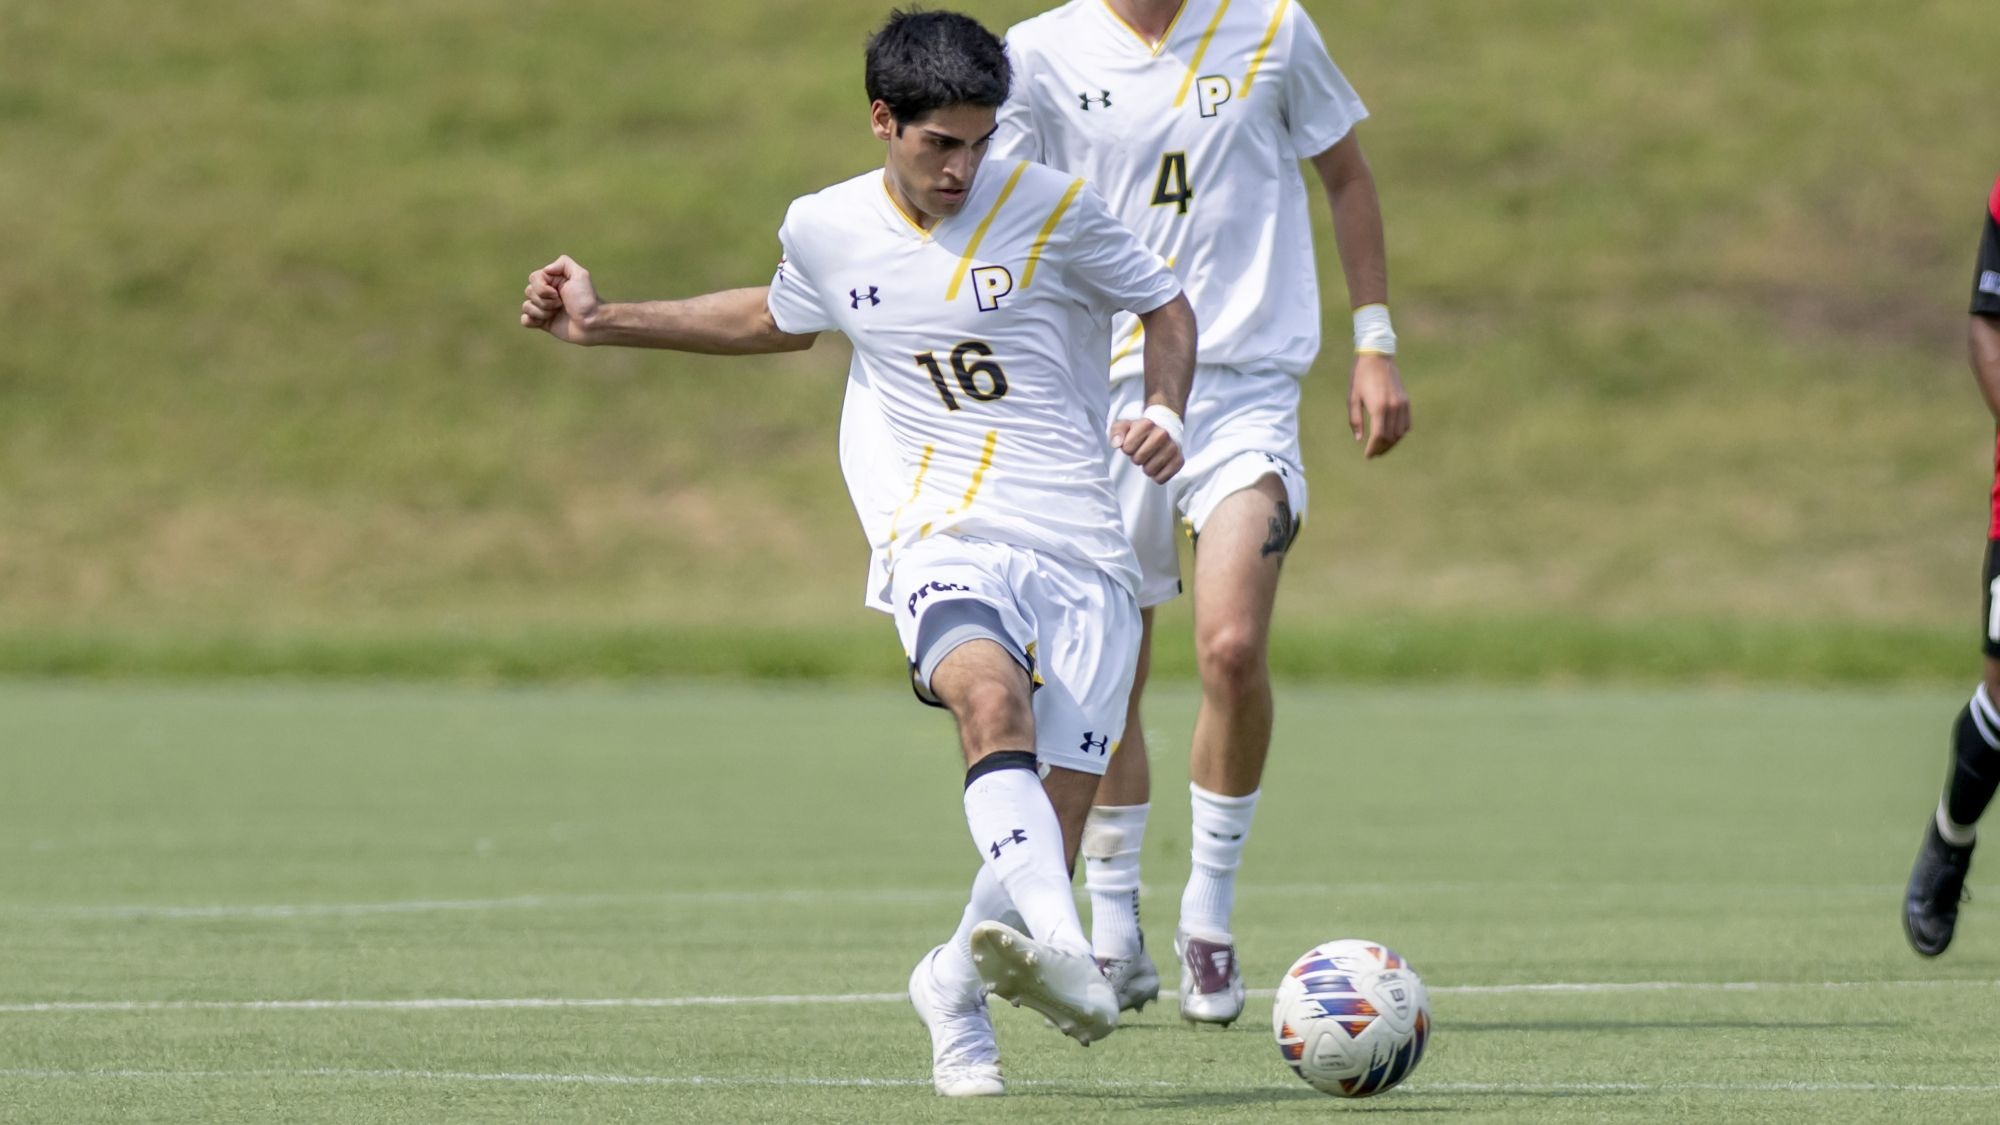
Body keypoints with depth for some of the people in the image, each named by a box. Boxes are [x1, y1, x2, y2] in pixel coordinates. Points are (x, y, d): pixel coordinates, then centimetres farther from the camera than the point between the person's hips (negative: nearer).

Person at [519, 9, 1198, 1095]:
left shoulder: (1048, 209, -2)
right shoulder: (825, 229, 7)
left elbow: (1166, 306, 12)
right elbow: (779, 319, 31)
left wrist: (1165, 411, -7)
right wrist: (607, 322, 29)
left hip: (1082, 552, 0)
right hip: (944, 543, 0)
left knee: (1044, 855, -7)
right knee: (992, 694, -36)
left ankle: (955, 985, 26)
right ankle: (1064, 957, -55)